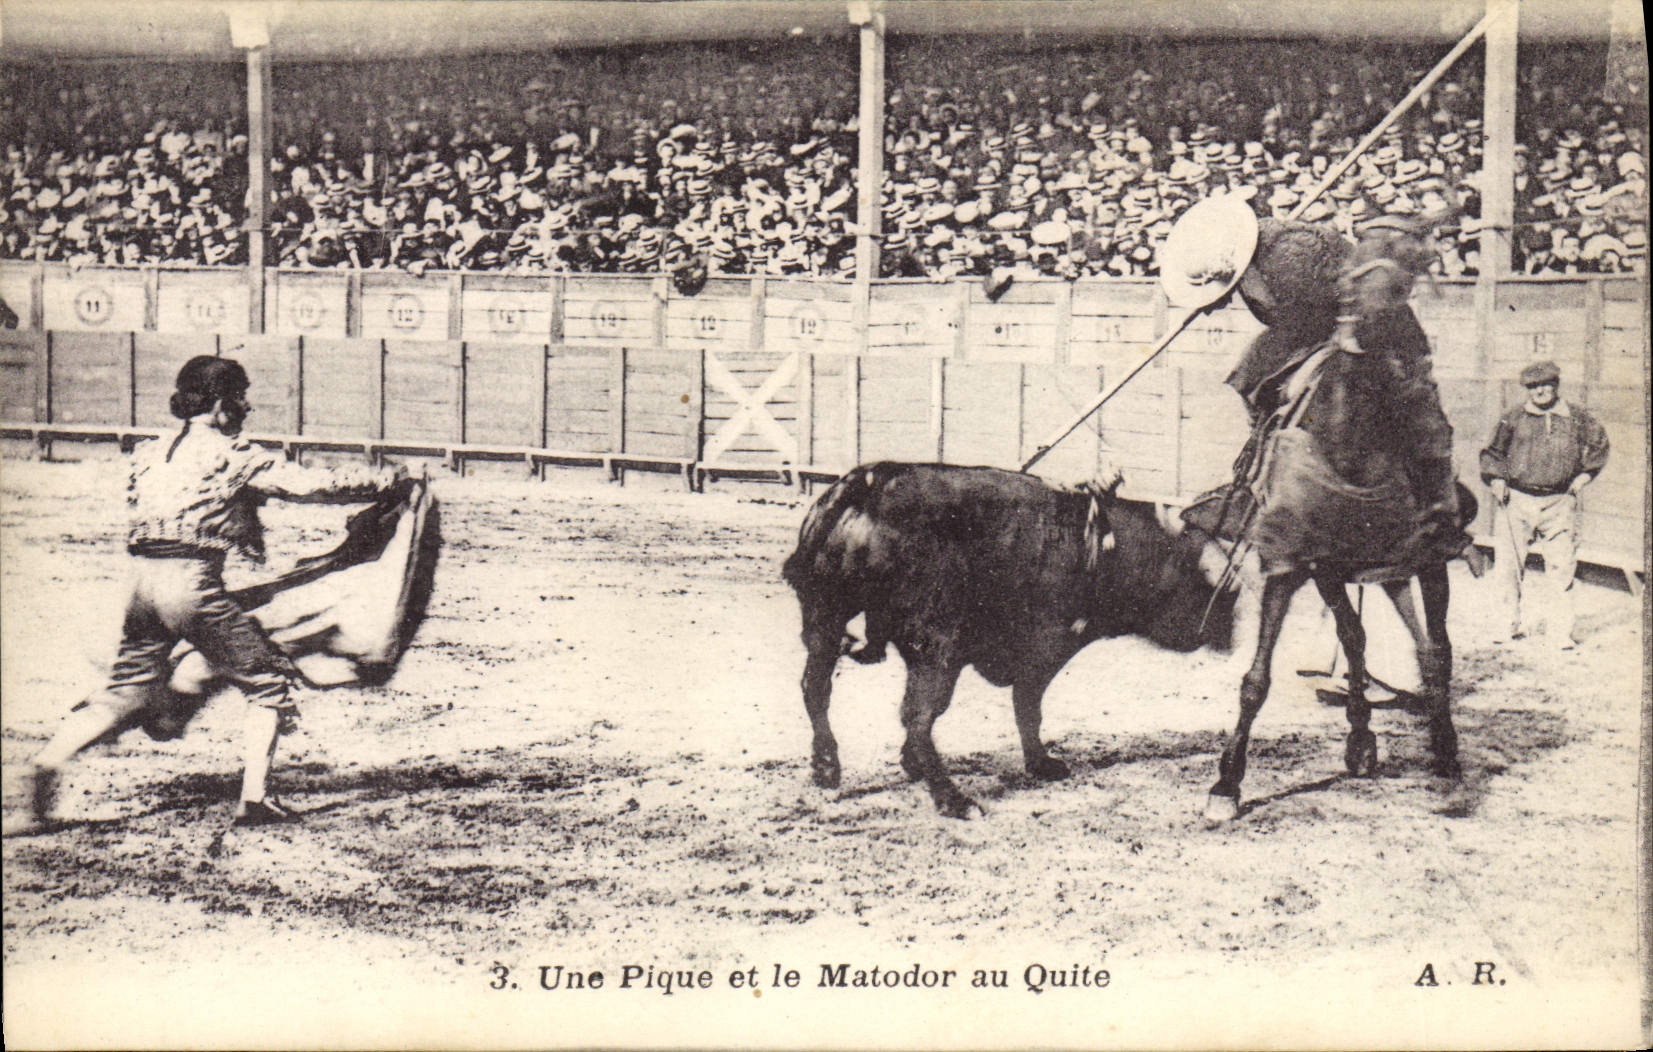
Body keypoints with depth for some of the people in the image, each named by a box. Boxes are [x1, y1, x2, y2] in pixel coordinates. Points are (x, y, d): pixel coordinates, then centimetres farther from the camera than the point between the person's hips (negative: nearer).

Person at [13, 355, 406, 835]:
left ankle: (46, 764, -5)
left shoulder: (149, 454, 16)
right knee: (270, 679, 8)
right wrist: (385, 479, 8)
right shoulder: (229, 454, -2)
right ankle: (254, 798, 2)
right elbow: (312, 484, -3)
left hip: (142, 578, 6)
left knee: (127, 695, 16)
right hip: (192, 584, -6)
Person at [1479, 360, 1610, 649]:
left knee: (1561, 566, -3)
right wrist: (1496, 479, -1)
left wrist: (1584, 474, 10)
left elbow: (1599, 444, 19)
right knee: (1508, 564, 0)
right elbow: (1493, 452, 14)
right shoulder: (1513, 418, 3)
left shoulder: (1577, 418, 4)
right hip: (1516, 499, 0)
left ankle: (1560, 630, 6)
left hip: (1559, 502, 0)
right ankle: (1510, 622, 16)